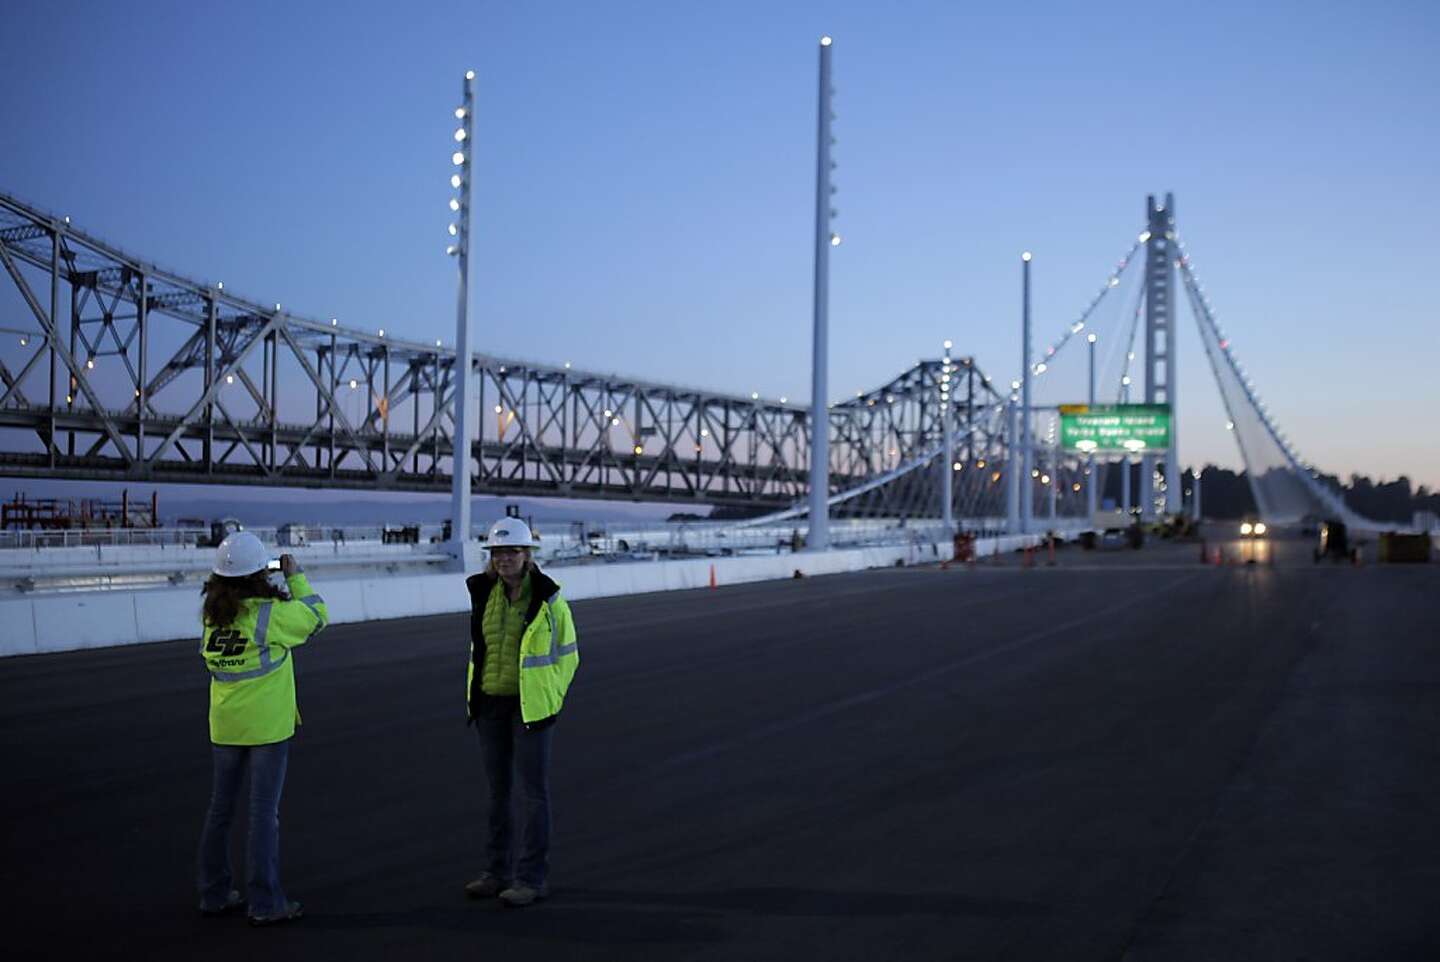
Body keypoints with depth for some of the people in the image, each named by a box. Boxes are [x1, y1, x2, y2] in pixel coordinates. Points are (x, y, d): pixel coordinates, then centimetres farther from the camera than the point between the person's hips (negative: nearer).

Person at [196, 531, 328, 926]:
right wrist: (296, 577, 7)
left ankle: (215, 894, 25)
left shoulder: (213, 614, -2)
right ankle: (265, 903, 5)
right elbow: (316, 616, -3)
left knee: (220, 808, 15)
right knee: (264, 812, 1)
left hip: (225, 726, 5)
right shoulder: (271, 614, -16)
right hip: (267, 726, -5)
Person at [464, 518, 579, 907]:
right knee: (497, 789, 12)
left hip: (531, 706, -5)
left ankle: (532, 879, 6)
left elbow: (567, 654, -3)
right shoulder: (484, 592, 4)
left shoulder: (548, 598, -9)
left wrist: (550, 699, -7)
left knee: (533, 791, -1)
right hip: (491, 704, 5)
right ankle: (497, 872, 22)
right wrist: (474, 693, 11)